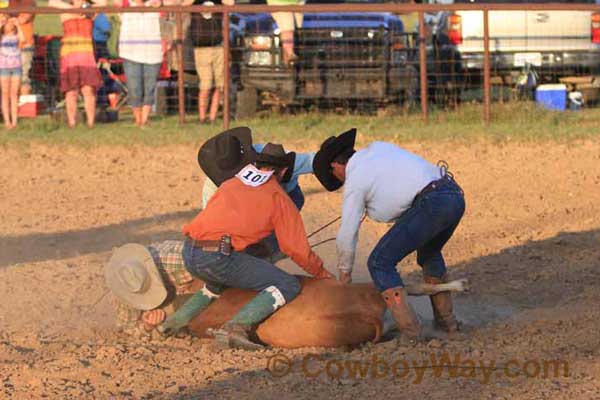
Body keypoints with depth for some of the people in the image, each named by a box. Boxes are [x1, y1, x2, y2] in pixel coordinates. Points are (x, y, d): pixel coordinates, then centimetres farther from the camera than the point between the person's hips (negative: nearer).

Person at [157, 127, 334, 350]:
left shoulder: (230, 183, 25)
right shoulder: (279, 198, 9)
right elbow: (297, 250, 9)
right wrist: (322, 274, 25)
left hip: (190, 254, 7)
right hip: (220, 256, -7)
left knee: (218, 285, 39)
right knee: (288, 286, -2)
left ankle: (177, 320, 20)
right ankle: (235, 328, -20)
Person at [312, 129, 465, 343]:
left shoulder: (355, 180, 4)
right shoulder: (378, 148, 23)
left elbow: (347, 233, 9)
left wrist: (344, 273, 21)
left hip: (432, 203, -9)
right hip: (455, 196, 9)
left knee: (380, 262, -1)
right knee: (429, 253, 34)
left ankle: (409, 330, -7)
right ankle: (446, 319, 35)